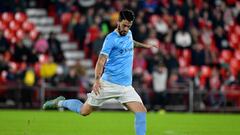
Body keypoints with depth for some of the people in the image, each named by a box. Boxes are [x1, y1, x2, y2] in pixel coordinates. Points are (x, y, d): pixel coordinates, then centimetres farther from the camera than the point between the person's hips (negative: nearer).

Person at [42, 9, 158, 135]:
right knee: (84, 111, 5)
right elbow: (101, 60, -19)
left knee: (141, 112, -12)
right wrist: (97, 80, -30)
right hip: (108, 83, -6)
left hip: (126, 86, 6)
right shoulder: (111, 38, -12)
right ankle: (60, 102, 31)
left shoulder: (128, 34, 10)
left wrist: (143, 45, 43)